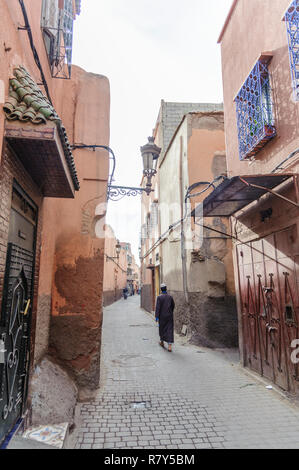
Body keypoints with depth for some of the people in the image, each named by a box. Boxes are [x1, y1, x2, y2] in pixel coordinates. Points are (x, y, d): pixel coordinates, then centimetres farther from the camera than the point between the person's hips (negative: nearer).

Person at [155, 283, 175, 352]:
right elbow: (173, 306, 10)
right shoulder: (170, 297, -1)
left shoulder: (159, 297, -11)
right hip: (169, 316, 2)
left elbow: (157, 307, -14)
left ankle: (162, 342, 35)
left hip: (162, 316, -2)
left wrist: (157, 317, -11)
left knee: (162, 329, 17)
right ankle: (170, 345, -7)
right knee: (169, 330, 1)